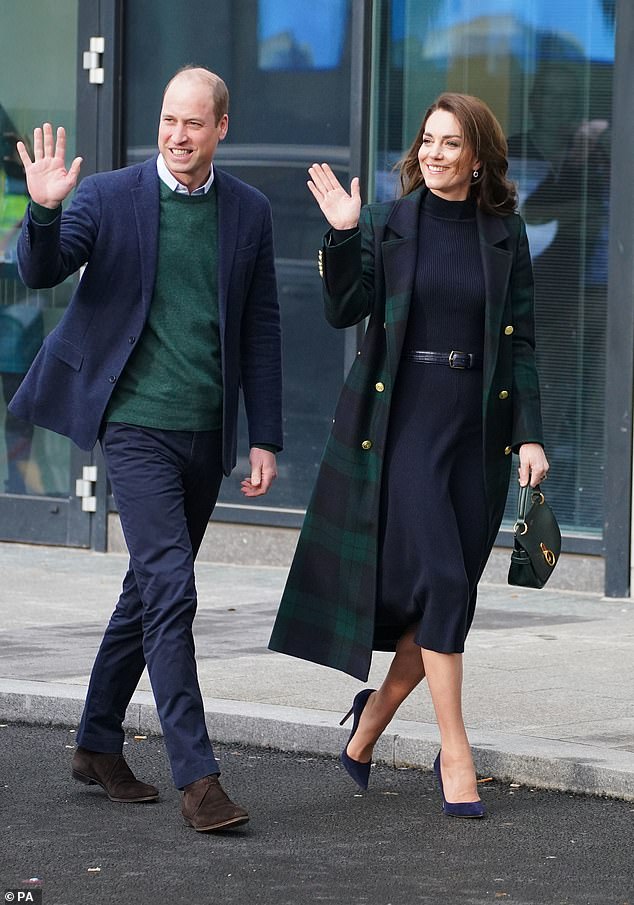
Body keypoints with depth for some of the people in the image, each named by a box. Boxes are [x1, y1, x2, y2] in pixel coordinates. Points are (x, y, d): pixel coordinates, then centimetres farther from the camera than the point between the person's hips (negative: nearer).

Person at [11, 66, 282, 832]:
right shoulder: (109, 196, -3)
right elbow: (40, 272, -11)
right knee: (170, 590, -14)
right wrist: (44, 212, -31)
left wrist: (265, 439, 6)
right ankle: (196, 777, -15)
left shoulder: (249, 212, 6)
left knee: (149, 590, 14)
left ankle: (98, 746, 29)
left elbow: (261, 331, 9)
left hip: (206, 434, 5)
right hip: (139, 425, -4)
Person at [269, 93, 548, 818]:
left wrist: (530, 434, -1)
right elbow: (344, 310, -5)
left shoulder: (505, 234, 8)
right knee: (441, 580, -13)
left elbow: (521, 341, 7)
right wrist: (342, 236, -18)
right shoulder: (386, 224, 3)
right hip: (404, 419, -3)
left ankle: (370, 722, 24)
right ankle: (454, 753, -7)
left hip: (479, 426, 3)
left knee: (451, 594, 4)